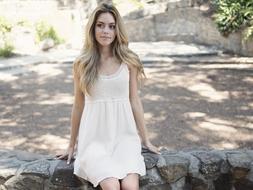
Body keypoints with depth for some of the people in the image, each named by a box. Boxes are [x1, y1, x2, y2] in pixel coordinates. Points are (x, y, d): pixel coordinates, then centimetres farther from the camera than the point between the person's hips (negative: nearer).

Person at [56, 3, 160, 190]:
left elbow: (134, 100, 7)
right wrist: (72, 145, 16)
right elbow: (78, 105, 9)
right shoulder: (81, 63, 0)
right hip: (94, 139, -1)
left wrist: (146, 140, 11)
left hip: (124, 136, 1)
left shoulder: (129, 61, 1)